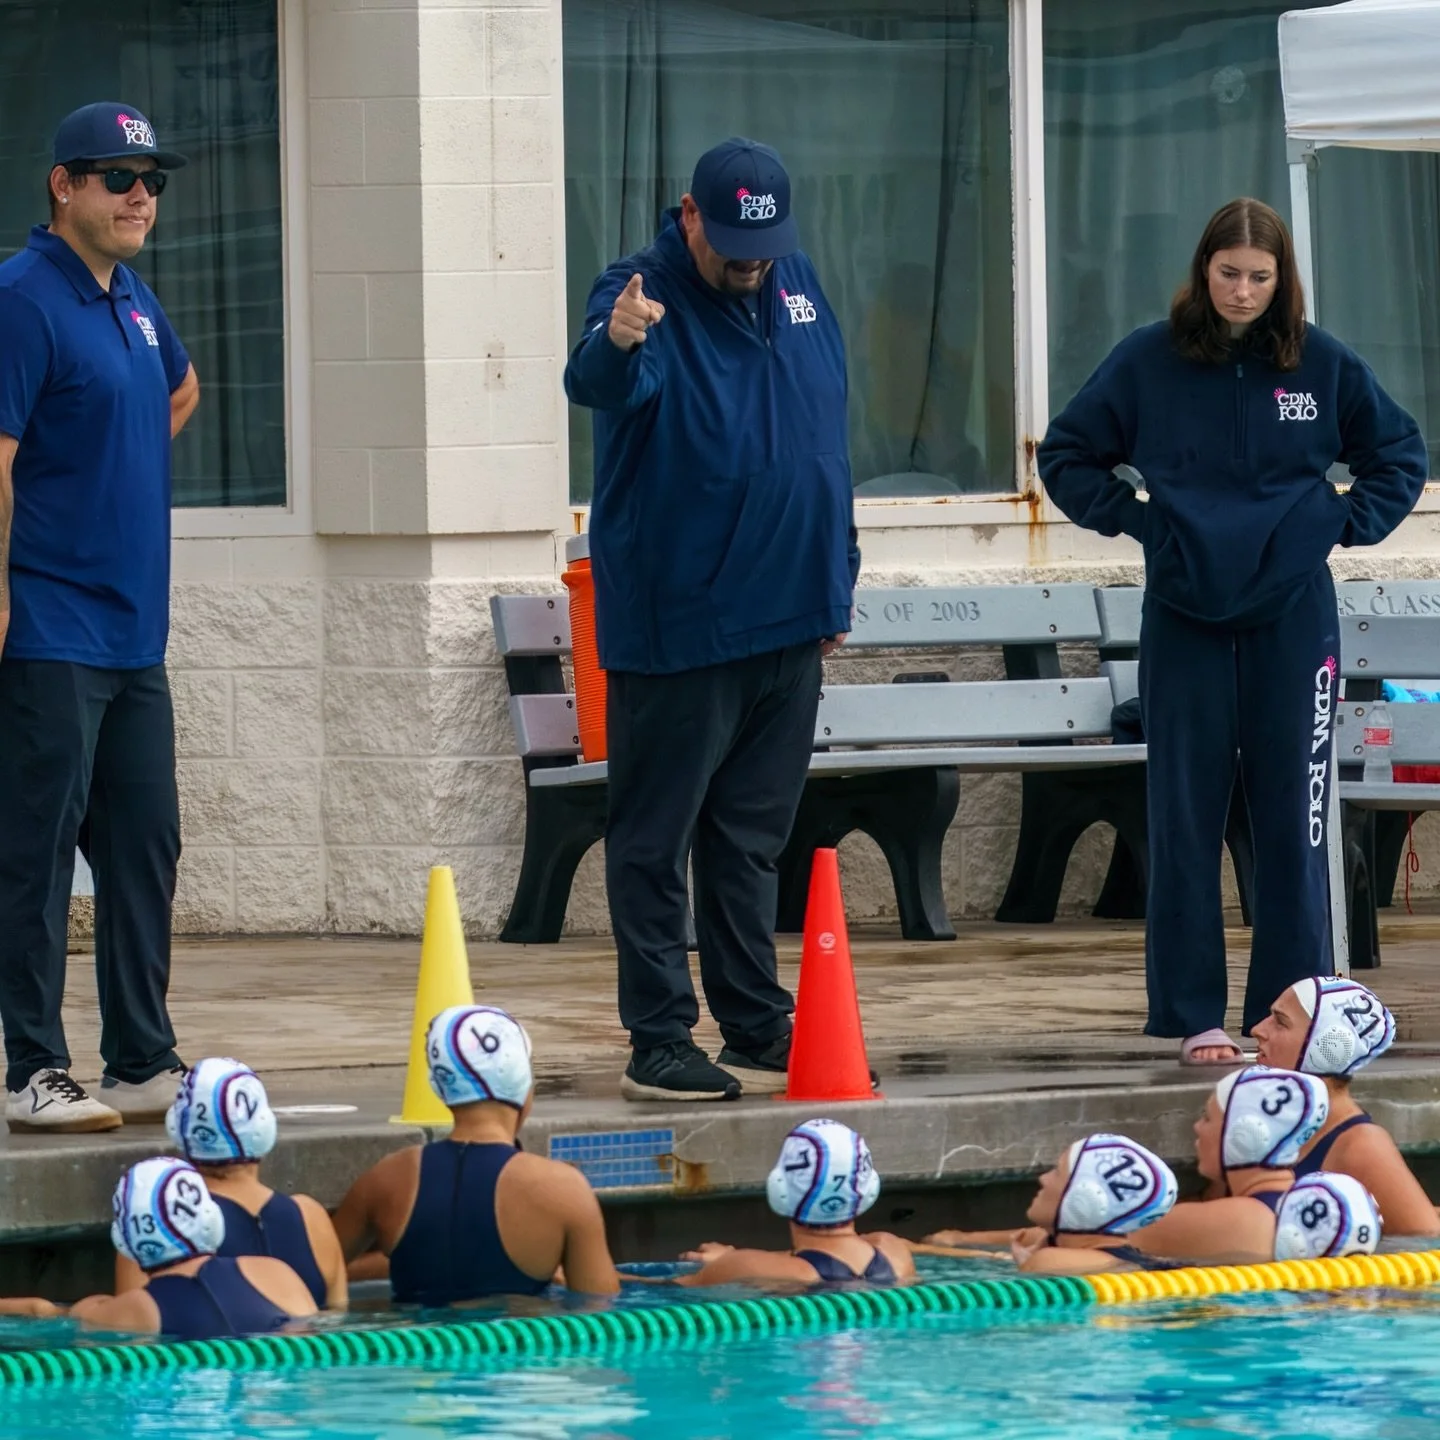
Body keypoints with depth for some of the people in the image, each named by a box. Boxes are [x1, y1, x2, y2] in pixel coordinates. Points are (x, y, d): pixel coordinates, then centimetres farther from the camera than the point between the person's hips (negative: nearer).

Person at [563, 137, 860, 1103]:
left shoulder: (797, 287, 9)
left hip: (788, 624, 6)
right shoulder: (645, 295, -11)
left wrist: (839, 573, 19)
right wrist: (614, 344, -57)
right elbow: (600, 383, -34)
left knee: (753, 842, 14)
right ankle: (660, 1042, 2)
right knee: (655, 841, -1)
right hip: (674, 629, -6)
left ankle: (761, 1031, 20)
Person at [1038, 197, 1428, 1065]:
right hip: (1185, 619, 0)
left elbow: (1401, 456, 15)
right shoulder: (1149, 362, 0)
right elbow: (1066, 455, 11)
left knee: (1293, 817, 1)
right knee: (1187, 818, 2)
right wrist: (1132, 518, 0)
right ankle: (1194, 1017, 7)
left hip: (1293, 620, 0)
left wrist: (1344, 523, 3)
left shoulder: (1323, 364, 2)